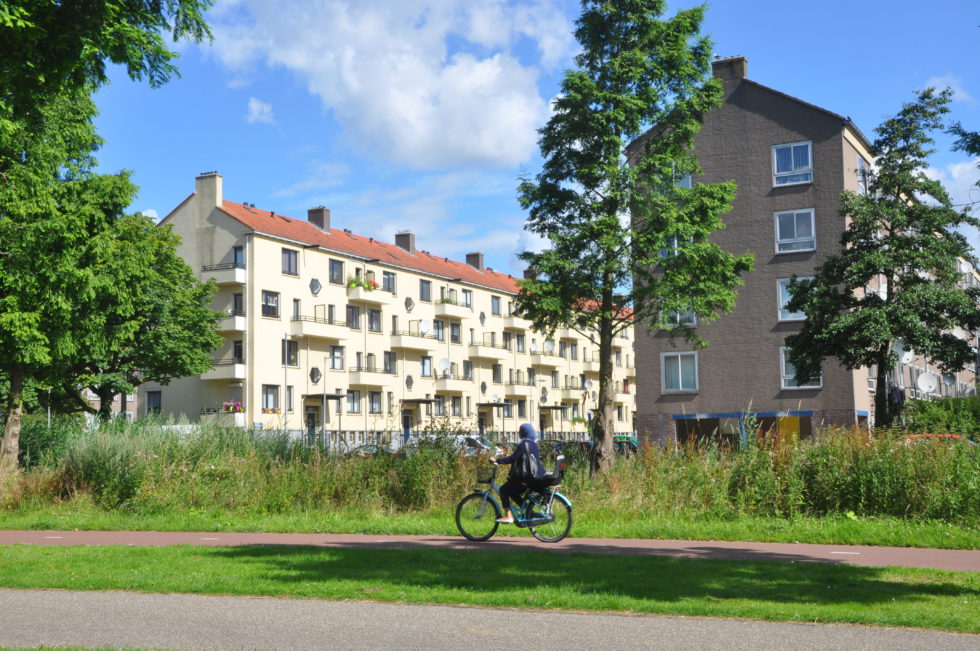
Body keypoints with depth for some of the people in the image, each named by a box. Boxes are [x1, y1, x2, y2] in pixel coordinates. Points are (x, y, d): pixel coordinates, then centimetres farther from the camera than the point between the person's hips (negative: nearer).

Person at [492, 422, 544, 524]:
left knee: (504, 490, 0)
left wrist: (497, 460, -14)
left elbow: (513, 458, -19)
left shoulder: (524, 444, -13)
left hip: (527, 476, -9)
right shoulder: (534, 443, 14)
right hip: (537, 475, 9)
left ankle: (508, 516, -8)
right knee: (513, 492, 23)